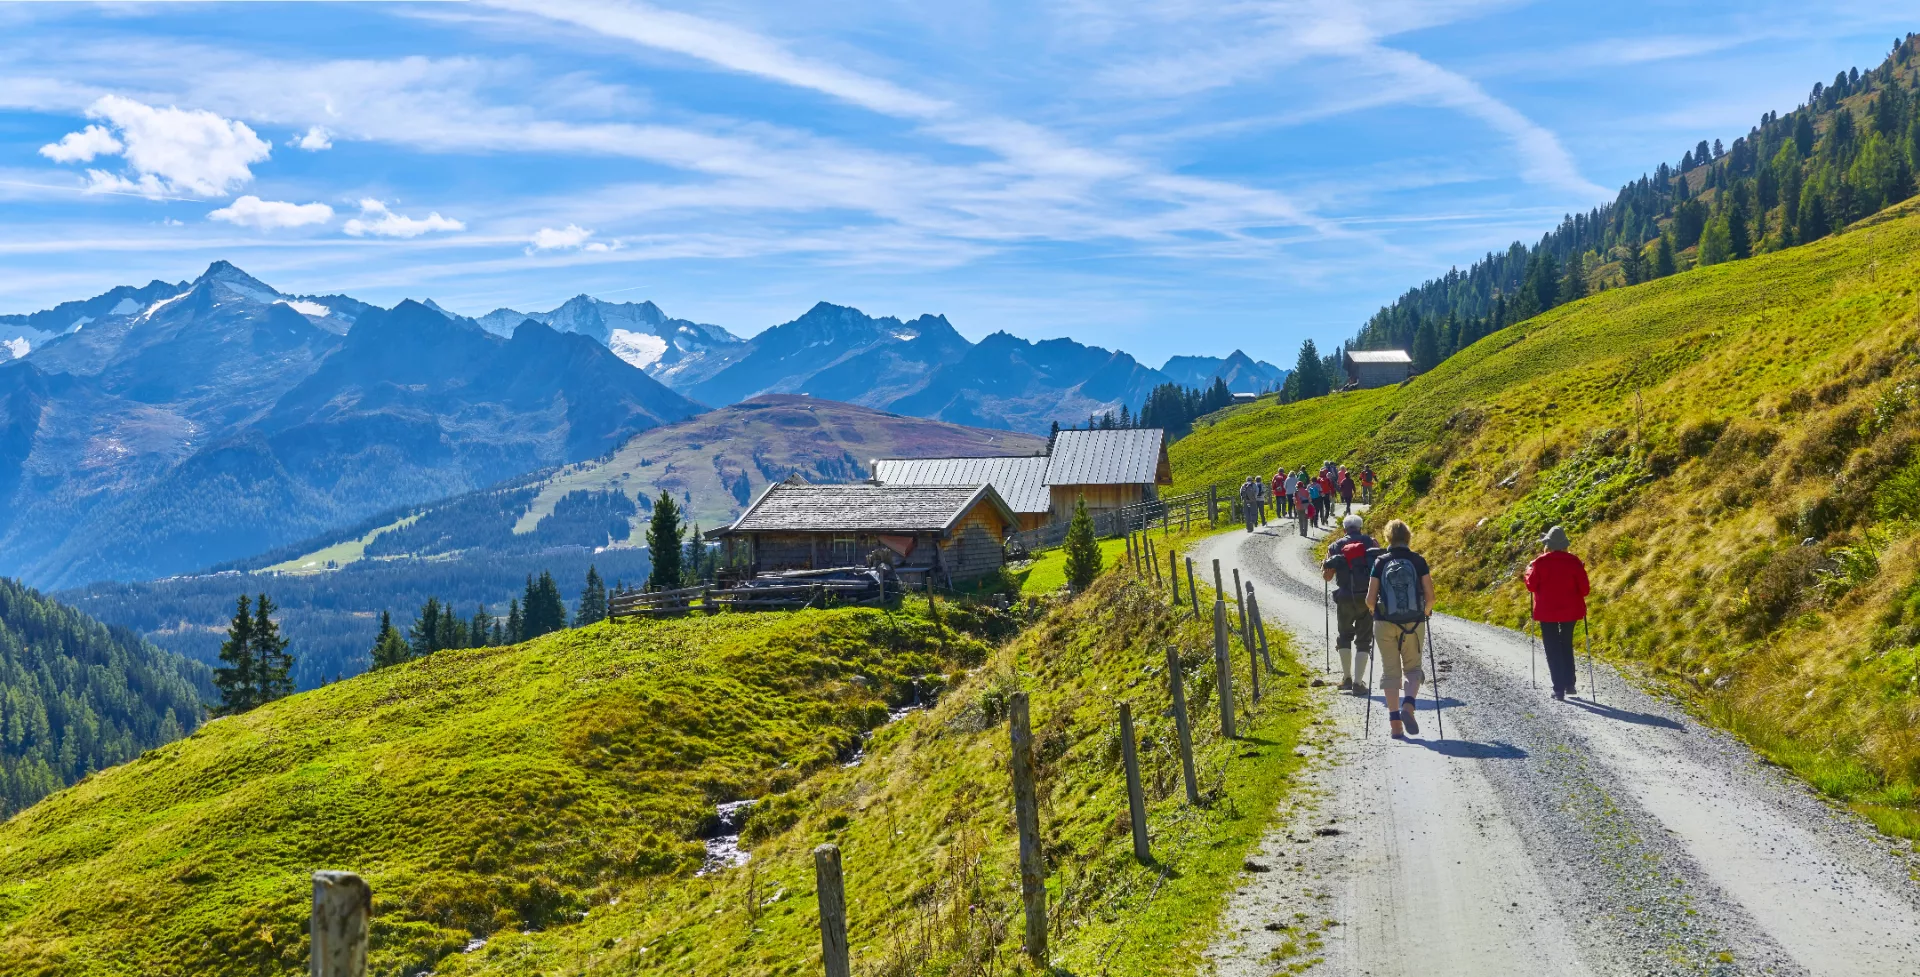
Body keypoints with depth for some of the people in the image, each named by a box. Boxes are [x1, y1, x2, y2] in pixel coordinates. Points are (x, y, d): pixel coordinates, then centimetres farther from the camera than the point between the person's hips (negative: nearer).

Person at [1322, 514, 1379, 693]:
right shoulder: (1370, 542, 5)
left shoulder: (1336, 546, 4)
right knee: (1363, 641, 6)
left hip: (1345, 599, 1)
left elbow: (1327, 576, 2)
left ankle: (1347, 678, 15)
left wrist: (1323, 566, 22)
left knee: (1344, 637, 20)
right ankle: (1358, 683, -1)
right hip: (1367, 598, 0)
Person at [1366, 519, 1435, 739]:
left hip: (1385, 623, 0)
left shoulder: (1380, 562, -3)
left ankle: (1396, 724, 5)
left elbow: (1370, 599, -5)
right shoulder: (1418, 561, -2)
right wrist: (1425, 612, 16)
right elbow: (1430, 596, -4)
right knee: (1412, 667, 17)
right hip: (1414, 623, 0)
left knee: (1390, 670, 9)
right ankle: (1408, 705, -10)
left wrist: (1374, 611, 16)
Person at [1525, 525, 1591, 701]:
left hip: (1547, 611, -2)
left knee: (1553, 649, 4)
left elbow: (1531, 586, -5)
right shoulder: (1574, 561, -7)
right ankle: (1569, 684, 20)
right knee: (1566, 645, 21)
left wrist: (1529, 571, 11)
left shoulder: (1540, 562, -12)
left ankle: (1559, 689, -1)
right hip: (1570, 610, 2)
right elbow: (1584, 589, -5)